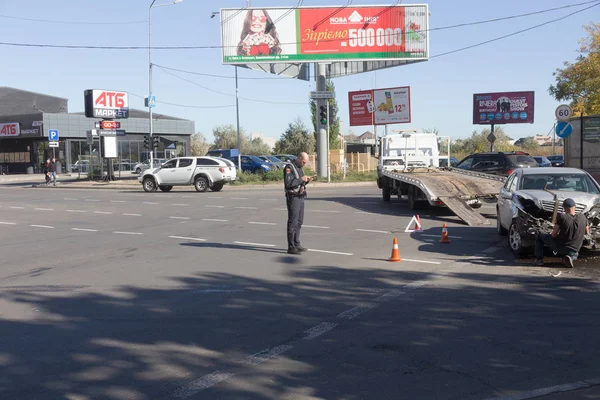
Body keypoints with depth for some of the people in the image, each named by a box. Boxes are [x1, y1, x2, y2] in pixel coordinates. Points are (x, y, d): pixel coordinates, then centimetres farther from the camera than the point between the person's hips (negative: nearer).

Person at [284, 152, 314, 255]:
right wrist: (301, 179, -21)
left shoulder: (300, 168, 15)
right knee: (293, 222, -7)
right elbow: (288, 183, -24)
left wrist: (306, 181, 3)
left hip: (300, 197, 9)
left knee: (299, 222, 12)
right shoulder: (289, 167, -13)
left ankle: (296, 244, 20)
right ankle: (291, 247, -5)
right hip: (293, 197, -9)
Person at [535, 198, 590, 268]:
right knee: (575, 254, 42)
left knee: (540, 236, 19)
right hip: (573, 250, 3)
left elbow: (553, 235, -13)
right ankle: (570, 257, 6)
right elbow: (587, 232, 11)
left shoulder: (561, 217, -19)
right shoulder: (582, 217, -6)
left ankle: (539, 259, 12)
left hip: (559, 247, -3)